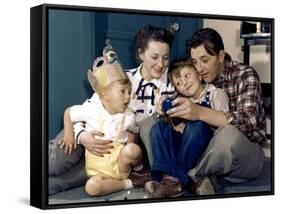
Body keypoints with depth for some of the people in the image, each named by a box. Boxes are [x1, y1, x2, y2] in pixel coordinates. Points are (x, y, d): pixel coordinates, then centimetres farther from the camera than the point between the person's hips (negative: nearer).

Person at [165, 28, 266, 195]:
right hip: (209, 151, 5)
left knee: (228, 134, -40)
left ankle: (189, 177, -14)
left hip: (246, 152, -5)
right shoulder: (200, 80, 3)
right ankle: (199, 178, -22)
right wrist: (169, 108, -17)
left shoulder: (245, 75, -12)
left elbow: (248, 122, -28)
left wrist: (200, 113, -41)